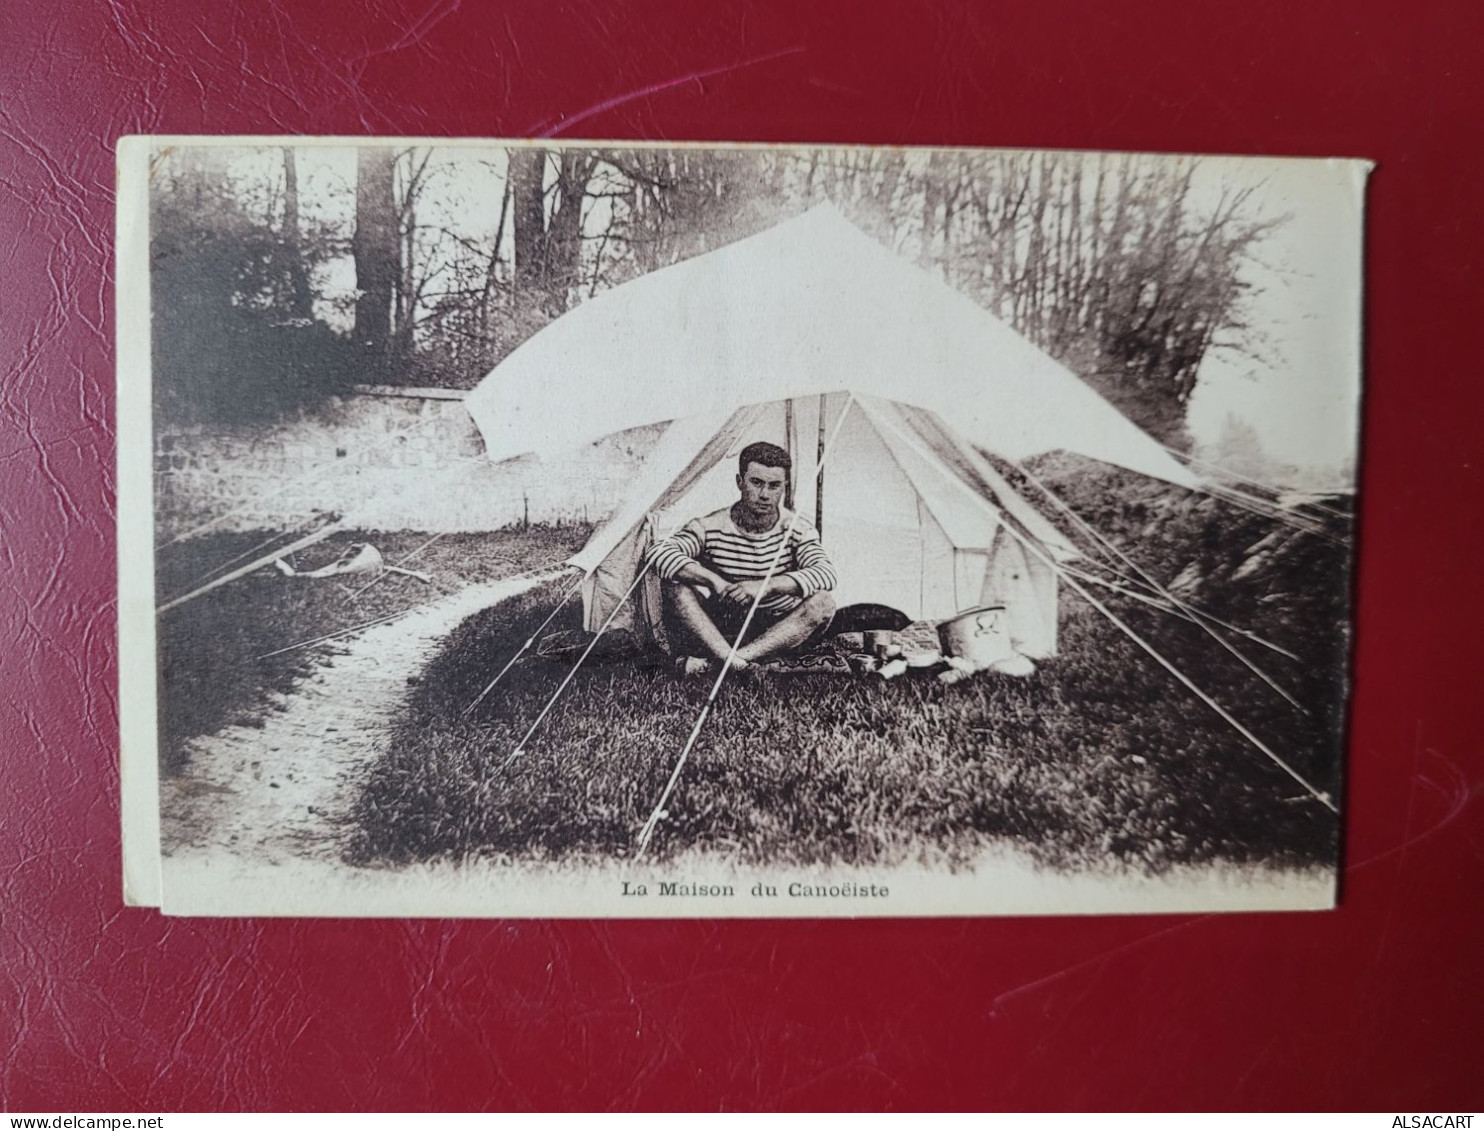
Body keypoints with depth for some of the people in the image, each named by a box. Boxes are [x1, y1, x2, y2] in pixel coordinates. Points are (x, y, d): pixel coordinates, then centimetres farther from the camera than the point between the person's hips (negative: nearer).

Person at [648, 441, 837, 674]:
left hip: (777, 633, 1)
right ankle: (733, 661, -42)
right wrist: (714, 581, -34)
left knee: (822, 603, -29)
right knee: (675, 584, -23)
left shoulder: (796, 529, -6)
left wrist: (767, 585, -35)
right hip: (718, 628, -1)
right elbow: (659, 553, -23)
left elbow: (826, 573, -22)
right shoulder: (710, 527, -9)